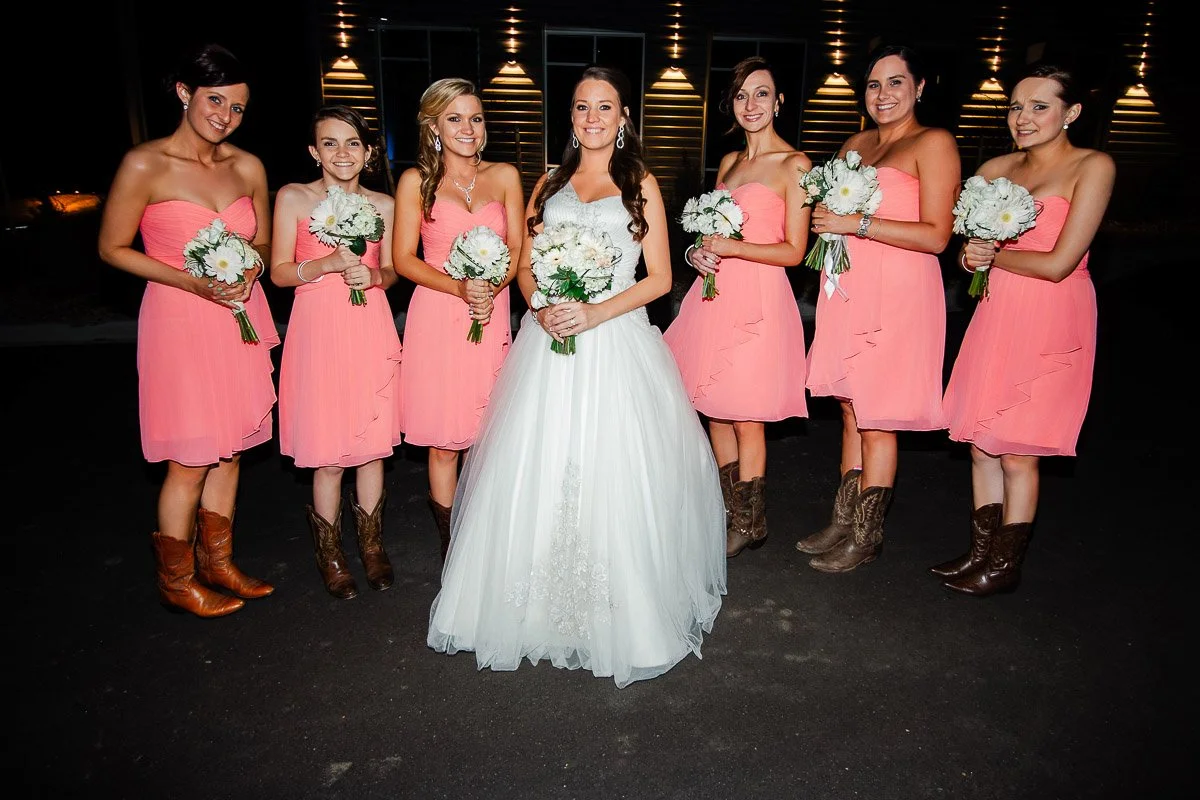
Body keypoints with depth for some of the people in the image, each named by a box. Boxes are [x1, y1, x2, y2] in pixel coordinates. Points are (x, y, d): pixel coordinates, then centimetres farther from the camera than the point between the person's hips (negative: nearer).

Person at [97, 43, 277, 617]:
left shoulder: (248, 168, 2)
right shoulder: (145, 165, -11)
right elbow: (112, 248, -5)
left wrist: (251, 268, -7)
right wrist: (191, 282, -16)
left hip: (239, 318, 5)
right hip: (179, 320, -5)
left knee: (229, 447, 13)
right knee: (190, 460, 2)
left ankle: (217, 561, 32)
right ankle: (177, 581, 23)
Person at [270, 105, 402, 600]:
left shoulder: (383, 205, 7)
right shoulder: (293, 198, 0)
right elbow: (279, 272, 0)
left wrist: (373, 275, -8)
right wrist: (327, 264, -17)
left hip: (371, 331, 3)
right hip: (319, 330, -2)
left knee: (372, 444, 8)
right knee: (326, 452, 2)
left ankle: (371, 545, 27)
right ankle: (330, 553, 23)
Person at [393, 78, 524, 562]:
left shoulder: (504, 176, 9)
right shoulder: (416, 181, 3)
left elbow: (518, 250, 6)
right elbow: (405, 259, -1)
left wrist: (490, 287, -12)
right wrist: (459, 288, -15)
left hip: (492, 317, 2)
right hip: (437, 318, -2)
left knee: (485, 434, 6)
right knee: (444, 439, 2)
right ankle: (450, 550, 17)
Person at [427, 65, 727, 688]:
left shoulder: (641, 184, 7)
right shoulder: (549, 182, 16)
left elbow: (659, 277, 0)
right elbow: (525, 265, 13)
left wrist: (596, 313, -14)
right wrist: (541, 309, -9)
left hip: (616, 340, -3)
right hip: (549, 340, 3)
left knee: (613, 476, -5)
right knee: (538, 471, 2)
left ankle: (621, 616, 12)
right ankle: (542, 609, 19)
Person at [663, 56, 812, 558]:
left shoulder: (794, 164, -4)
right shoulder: (729, 162, 17)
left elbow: (794, 251, -8)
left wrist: (731, 248, -14)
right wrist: (698, 253, 1)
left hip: (759, 298, -7)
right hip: (716, 293, 7)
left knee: (746, 417, -2)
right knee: (713, 408, 10)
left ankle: (750, 523, 15)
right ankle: (732, 511, 25)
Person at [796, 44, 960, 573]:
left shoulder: (933, 143, -5)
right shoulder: (856, 144, 16)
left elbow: (936, 235, -14)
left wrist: (857, 224, -15)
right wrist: (825, 218, 5)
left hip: (898, 297, -7)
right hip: (848, 291, 7)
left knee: (877, 422, 0)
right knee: (851, 414, 11)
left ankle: (865, 537, 14)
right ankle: (842, 524, 22)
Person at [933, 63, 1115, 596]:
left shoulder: (1092, 167, -8)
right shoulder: (998, 169, 9)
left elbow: (1058, 263, -15)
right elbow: (958, 234, 15)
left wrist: (992, 255, -2)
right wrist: (969, 255, -7)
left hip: (1052, 322, -6)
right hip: (996, 314, 6)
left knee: (1017, 452, 0)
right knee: (981, 444, 9)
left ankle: (1005, 567, 17)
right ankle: (980, 553, 24)